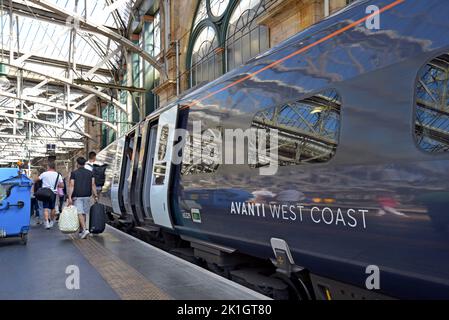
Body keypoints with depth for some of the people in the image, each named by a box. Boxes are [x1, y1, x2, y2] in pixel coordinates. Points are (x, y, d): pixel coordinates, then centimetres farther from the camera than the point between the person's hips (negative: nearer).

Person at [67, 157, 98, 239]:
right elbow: (93, 185, 2)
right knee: (84, 213, 12)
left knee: (80, 213, -7)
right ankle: (82, 231, 18)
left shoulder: (74, 173, -1)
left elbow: (71, 186, -8)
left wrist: (69, 197, -10)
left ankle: (85, 229, -23)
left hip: (77, 196, -3)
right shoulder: (90, 173, 7)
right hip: (87, 196, 4)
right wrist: (95, 196, 4)